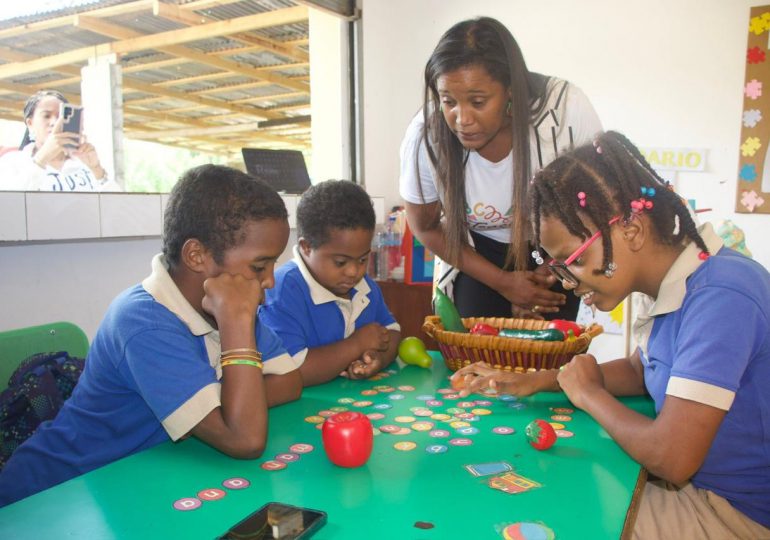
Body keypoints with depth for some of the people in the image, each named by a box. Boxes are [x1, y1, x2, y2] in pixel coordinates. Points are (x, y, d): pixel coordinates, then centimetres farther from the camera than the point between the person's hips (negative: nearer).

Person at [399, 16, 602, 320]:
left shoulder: (567, 110, -29)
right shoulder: (423, 138, -27)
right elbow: (426, 227, -9)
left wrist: (550, 276, -13)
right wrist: (502, 282, -13)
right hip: (476, 255, 1)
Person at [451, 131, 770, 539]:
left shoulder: (720, 296, -29)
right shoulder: (680, 287, -1)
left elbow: (671, 459, -31)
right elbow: (639, 371, 15)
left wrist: (590, 394, -12)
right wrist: (537, 380, 3)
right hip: (698, 487, 7)